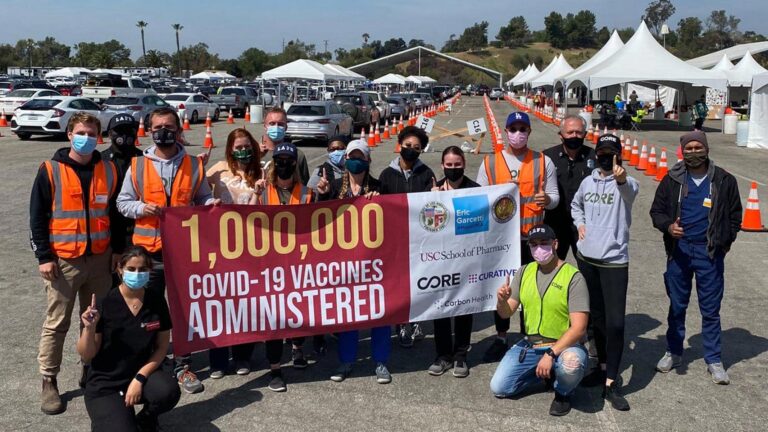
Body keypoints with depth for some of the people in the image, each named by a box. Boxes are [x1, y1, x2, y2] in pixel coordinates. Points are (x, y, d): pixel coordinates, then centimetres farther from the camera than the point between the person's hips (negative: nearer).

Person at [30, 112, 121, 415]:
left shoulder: (108, 171, 5)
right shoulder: (50, 171, -5)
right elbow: (37, 217, -4)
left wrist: (117, 249, 9)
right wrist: (44, 257, -8)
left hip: (100, 259, 3)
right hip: (63, 261, -3)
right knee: (56, 324, 3)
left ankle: (91, 370, 28)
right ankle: (49, 381, 14)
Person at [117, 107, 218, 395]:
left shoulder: (193, 165, 6)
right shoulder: (138, 165, 3)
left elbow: (202, 198, 13)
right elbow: (123, 202, 7)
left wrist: (211, 204, -9)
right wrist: (141, 208, -13)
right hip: (149, 250, 0)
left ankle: (182, 365, 20)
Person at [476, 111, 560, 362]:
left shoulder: (543, 162, 4)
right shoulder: (490, 163, 4)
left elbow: (555, 197, 2)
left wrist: (547, 200, -20)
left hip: (532, 237, -1)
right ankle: (501, 339, 22)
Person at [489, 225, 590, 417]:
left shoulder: (573, 277, -14)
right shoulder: (524, 272, 3)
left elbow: (579, 328, -20)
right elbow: (506, 313, 4)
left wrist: (550, 354, -29)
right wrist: (501, 301, -20)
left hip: (563, 345, -5)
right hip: (529, 345, 5)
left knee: (572, 364, -38)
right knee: (498, 388, -6)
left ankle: (563, 392, -2)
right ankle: (545, 374, 18)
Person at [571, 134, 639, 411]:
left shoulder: (626, 183, -7)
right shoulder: (587, 182, 8)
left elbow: (629, 191, -33)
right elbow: (575, 205, 27)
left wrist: (621, 179, -57)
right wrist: (579, 223, 6)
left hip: (614, 260, -5)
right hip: (586, 257, 5)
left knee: (615, 322, -10)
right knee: (596, 315, 16)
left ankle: (611, 383, -3)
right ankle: (603, 365, 32)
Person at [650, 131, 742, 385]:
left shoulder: (724, 181, 0)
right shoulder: (672, 180, 1)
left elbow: (735, 215, 10)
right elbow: (657, 211, 5)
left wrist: (725, 241, 3)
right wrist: (668, 226, -15)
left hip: (710, 252, -1)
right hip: (679, 249, 1)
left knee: (711, 309, 4)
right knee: (677, 305, 12)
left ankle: (713, 360, 15)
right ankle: (674, 352, 26)